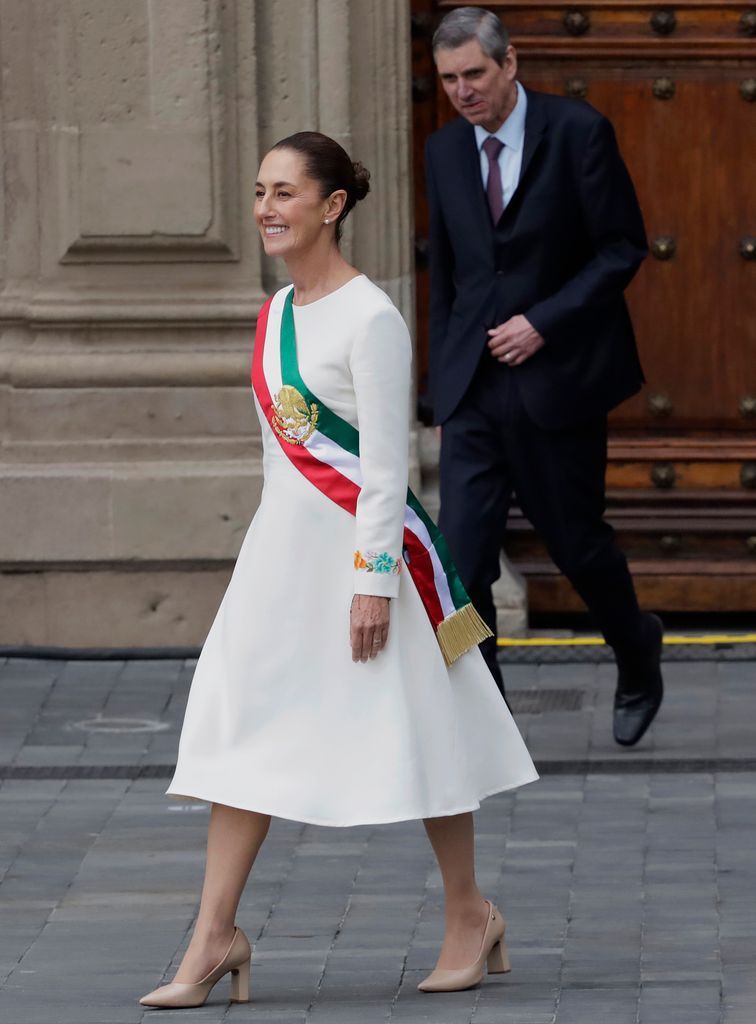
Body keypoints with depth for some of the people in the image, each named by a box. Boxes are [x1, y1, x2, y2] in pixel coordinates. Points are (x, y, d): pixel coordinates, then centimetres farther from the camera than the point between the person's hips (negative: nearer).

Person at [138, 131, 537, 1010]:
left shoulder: (369, 319, -14)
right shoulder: (275, 314, 10)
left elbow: (384, 466, -15)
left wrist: (373, 580, -18)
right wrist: (279, 545, 18)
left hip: (361, 542, -8)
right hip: (282, 542, 8)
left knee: (409, 731, 4)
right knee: (240, 728, 0)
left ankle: (470, 917, 19)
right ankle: (214, 938, 0)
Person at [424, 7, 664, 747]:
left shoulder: (577, 133, -9)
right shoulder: (445, 151, 7)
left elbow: (623, 247, -8)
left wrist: (543, 322, -16)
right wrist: (443, 372, 13)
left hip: (557, 377, -4)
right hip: (475, 384, 4)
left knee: (574, 538, 8)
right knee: (461, 556, -6)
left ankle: (637, 652, 38)